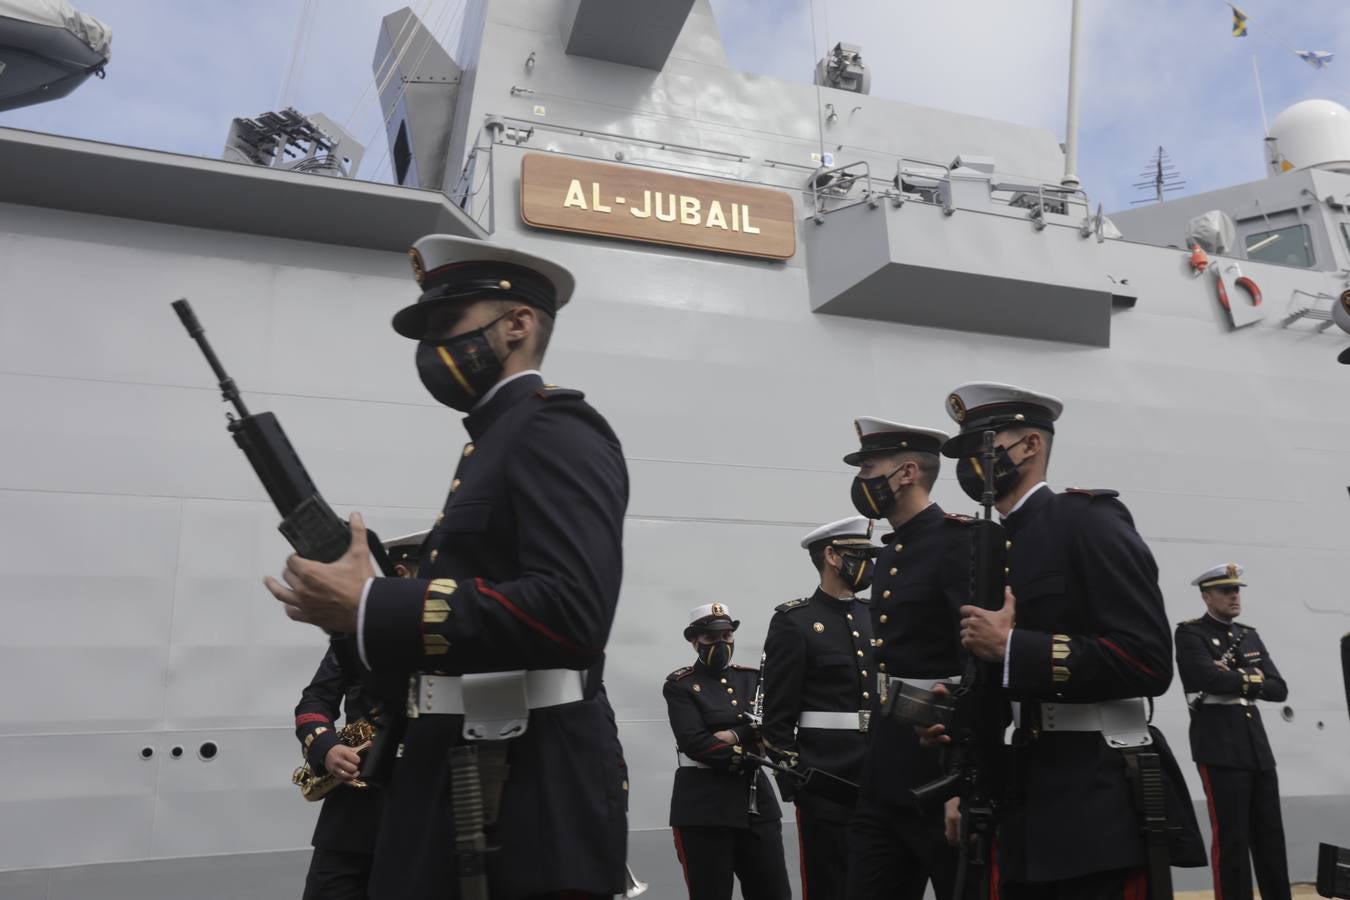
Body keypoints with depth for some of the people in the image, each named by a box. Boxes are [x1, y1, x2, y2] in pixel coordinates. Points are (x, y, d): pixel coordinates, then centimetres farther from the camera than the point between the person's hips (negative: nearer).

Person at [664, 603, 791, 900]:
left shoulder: (753, 678, 13)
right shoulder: (680, 685, -2)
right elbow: (695, 743, -15)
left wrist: (736, 735, -15)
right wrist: (749, 753, -15)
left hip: (757, 800, 5)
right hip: (703, 805, -5)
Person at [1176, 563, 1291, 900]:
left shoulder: (1250, 636, 16)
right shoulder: (1190, 633, -4)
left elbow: (1279, 689, 8)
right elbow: (1210, 678, -20)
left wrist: (1239, 679, -7)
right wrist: (1252, 678, -6)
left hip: (1258, 748, 7)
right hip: (1220, 749, -6)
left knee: (1270, 837, 11)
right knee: (1231, 838, -2)